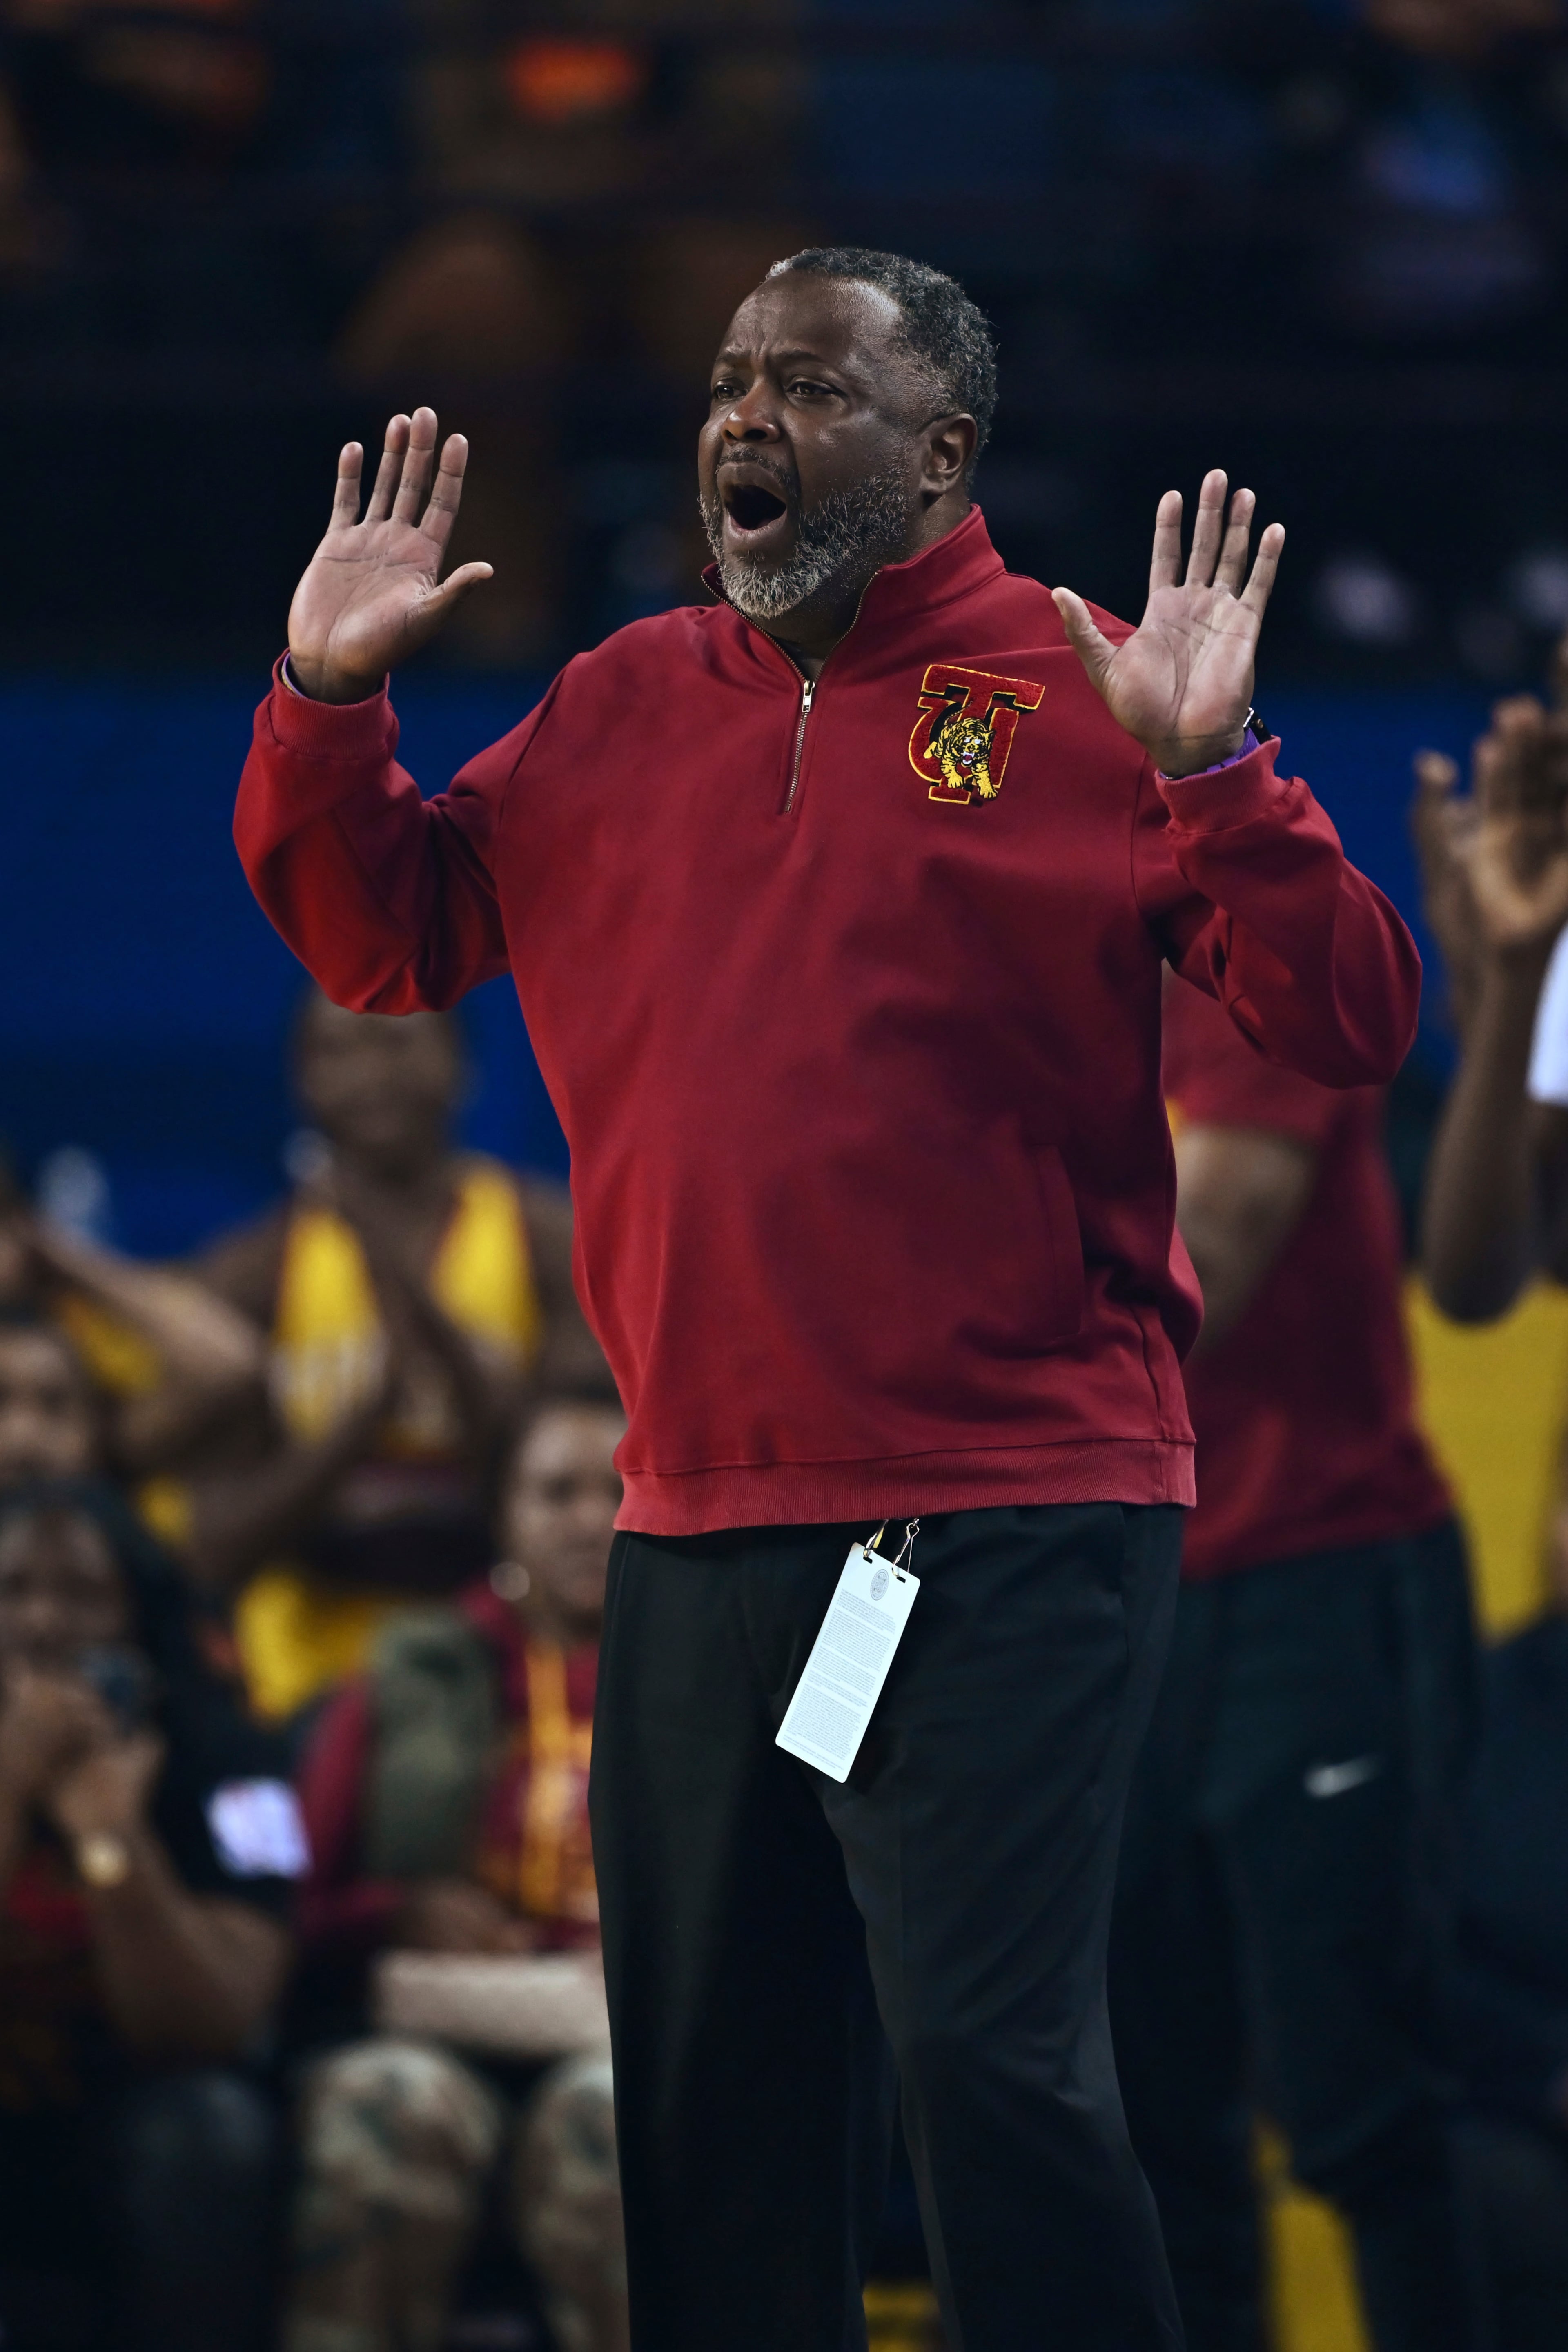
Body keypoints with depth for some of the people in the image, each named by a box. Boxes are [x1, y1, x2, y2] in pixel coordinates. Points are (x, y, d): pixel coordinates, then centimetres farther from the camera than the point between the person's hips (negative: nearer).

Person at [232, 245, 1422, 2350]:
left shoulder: (1079, 699, -3)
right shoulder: (622, 708, 13)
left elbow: (1346, 1029, -10)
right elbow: (380, 940, 22)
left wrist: (1208, 772, -24)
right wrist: (327, 700, 7)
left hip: (1014, 1525, -6)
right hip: (699, 1524, 6)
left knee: (994, 2062, -16)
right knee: (714, 2097, 12)